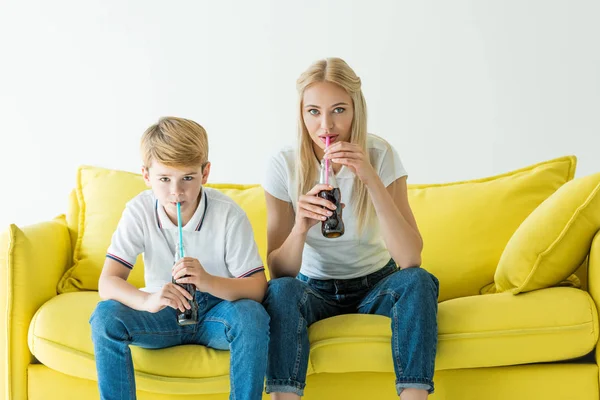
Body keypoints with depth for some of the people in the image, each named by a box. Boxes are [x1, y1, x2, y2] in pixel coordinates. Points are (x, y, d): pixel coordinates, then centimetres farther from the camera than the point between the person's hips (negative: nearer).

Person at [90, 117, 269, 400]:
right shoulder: (139, 212, -11)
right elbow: (107, 282, -17)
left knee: (252, 314, -33)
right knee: (105, 315, -25)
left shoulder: (229, 214, -15)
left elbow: (257, 287, -17)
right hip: (163, 313, 2)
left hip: (216, 311, -1)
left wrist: (208, 281, -38)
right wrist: (147, 300, -40)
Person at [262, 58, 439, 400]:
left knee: (418, 281, -30)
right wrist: (300, 229, -37)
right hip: (315, 289, 0)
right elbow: (279, 272, -15)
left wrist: (372, 180, -37)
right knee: (280, 291, -31)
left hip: (375, 284, 0)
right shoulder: (284, 165, -14)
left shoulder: (381, 155, -16)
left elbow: (411, 260, -27)